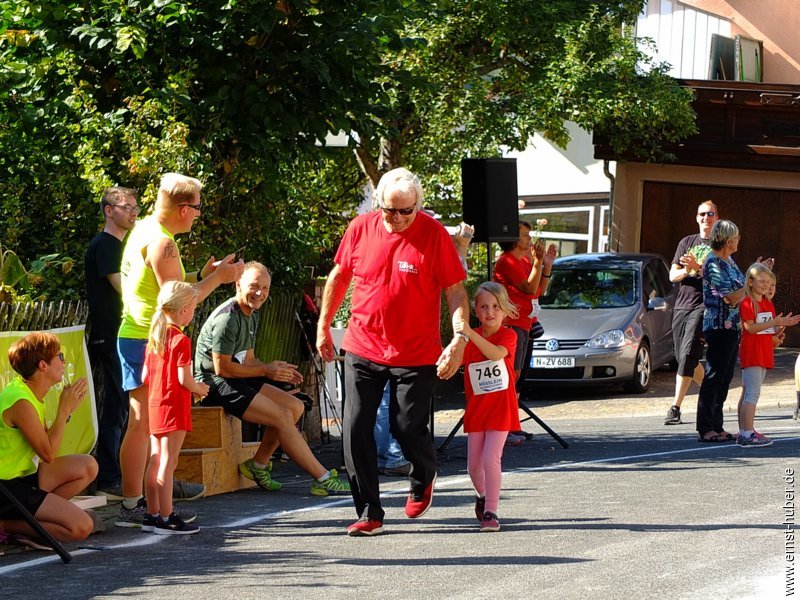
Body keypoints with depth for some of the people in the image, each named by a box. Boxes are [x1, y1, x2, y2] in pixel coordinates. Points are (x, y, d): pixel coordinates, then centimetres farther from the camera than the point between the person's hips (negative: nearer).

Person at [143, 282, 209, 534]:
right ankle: (166, 518, -7)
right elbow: (184, 379, -17)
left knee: (155, 461, 11)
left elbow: (146, 375, 13)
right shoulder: (181, 340, -14)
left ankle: (152, 515, 16)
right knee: (168, 462, -8)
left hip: (154, 404, 8)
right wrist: (199, 389, 2)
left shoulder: (154, 338, 11)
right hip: (174, 405, -8)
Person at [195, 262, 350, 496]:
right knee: (282, 416, -19)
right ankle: (322, 479, -15)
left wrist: (276, 370, 0)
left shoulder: (252, 315, 15)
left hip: (236, 381, 10)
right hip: (214, 385, -10)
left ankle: (258, 465, 4)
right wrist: (265, 371, -14)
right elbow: (222, 368, -21)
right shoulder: (228, 318, -18)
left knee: (295, 406, -2)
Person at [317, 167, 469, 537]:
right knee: (356, 430, -3)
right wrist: (323, 326, 17)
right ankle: (369, 514, 7)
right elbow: (339, 276, 14)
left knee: (409, 430, 0)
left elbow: (455, 291, -7)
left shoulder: (434, 234, -9)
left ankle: (422, 480, 34)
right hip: (362, 350, 3)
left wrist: (460, 338, -19)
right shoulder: (361, 228, 0)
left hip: (416, 355, -3)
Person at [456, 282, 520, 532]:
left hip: (501, 408, -4)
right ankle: (482, 495, 38)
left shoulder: (508, 336, -8)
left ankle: (490, 512, -6)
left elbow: (496, 353, -29)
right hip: (476, 408, 4)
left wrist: (470, 334, -41)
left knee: (491, 460, -14)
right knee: (473, 464, 8)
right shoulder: (469, 339, 4)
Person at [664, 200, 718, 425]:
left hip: (704, 306, -6)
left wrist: (698, 267, -21)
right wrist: (686, 271, -11)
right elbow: (672, 275, 11)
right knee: (686, 358, 7)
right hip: (681, 305, 6)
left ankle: (675, 408, -17)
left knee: (688, 355, -16)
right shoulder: (686, 242, 17)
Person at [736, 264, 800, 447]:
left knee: (748, 393, 12)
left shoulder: (768, 303, 16)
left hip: (764, 354, 9)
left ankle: (743, 433, 15)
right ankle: (748, 434, -17)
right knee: (752, 394, -14)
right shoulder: (746, 303, -11)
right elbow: (750, 327, -20)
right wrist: (775, 322, -25)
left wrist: (781, 326, -2)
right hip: (751, 353, -9)